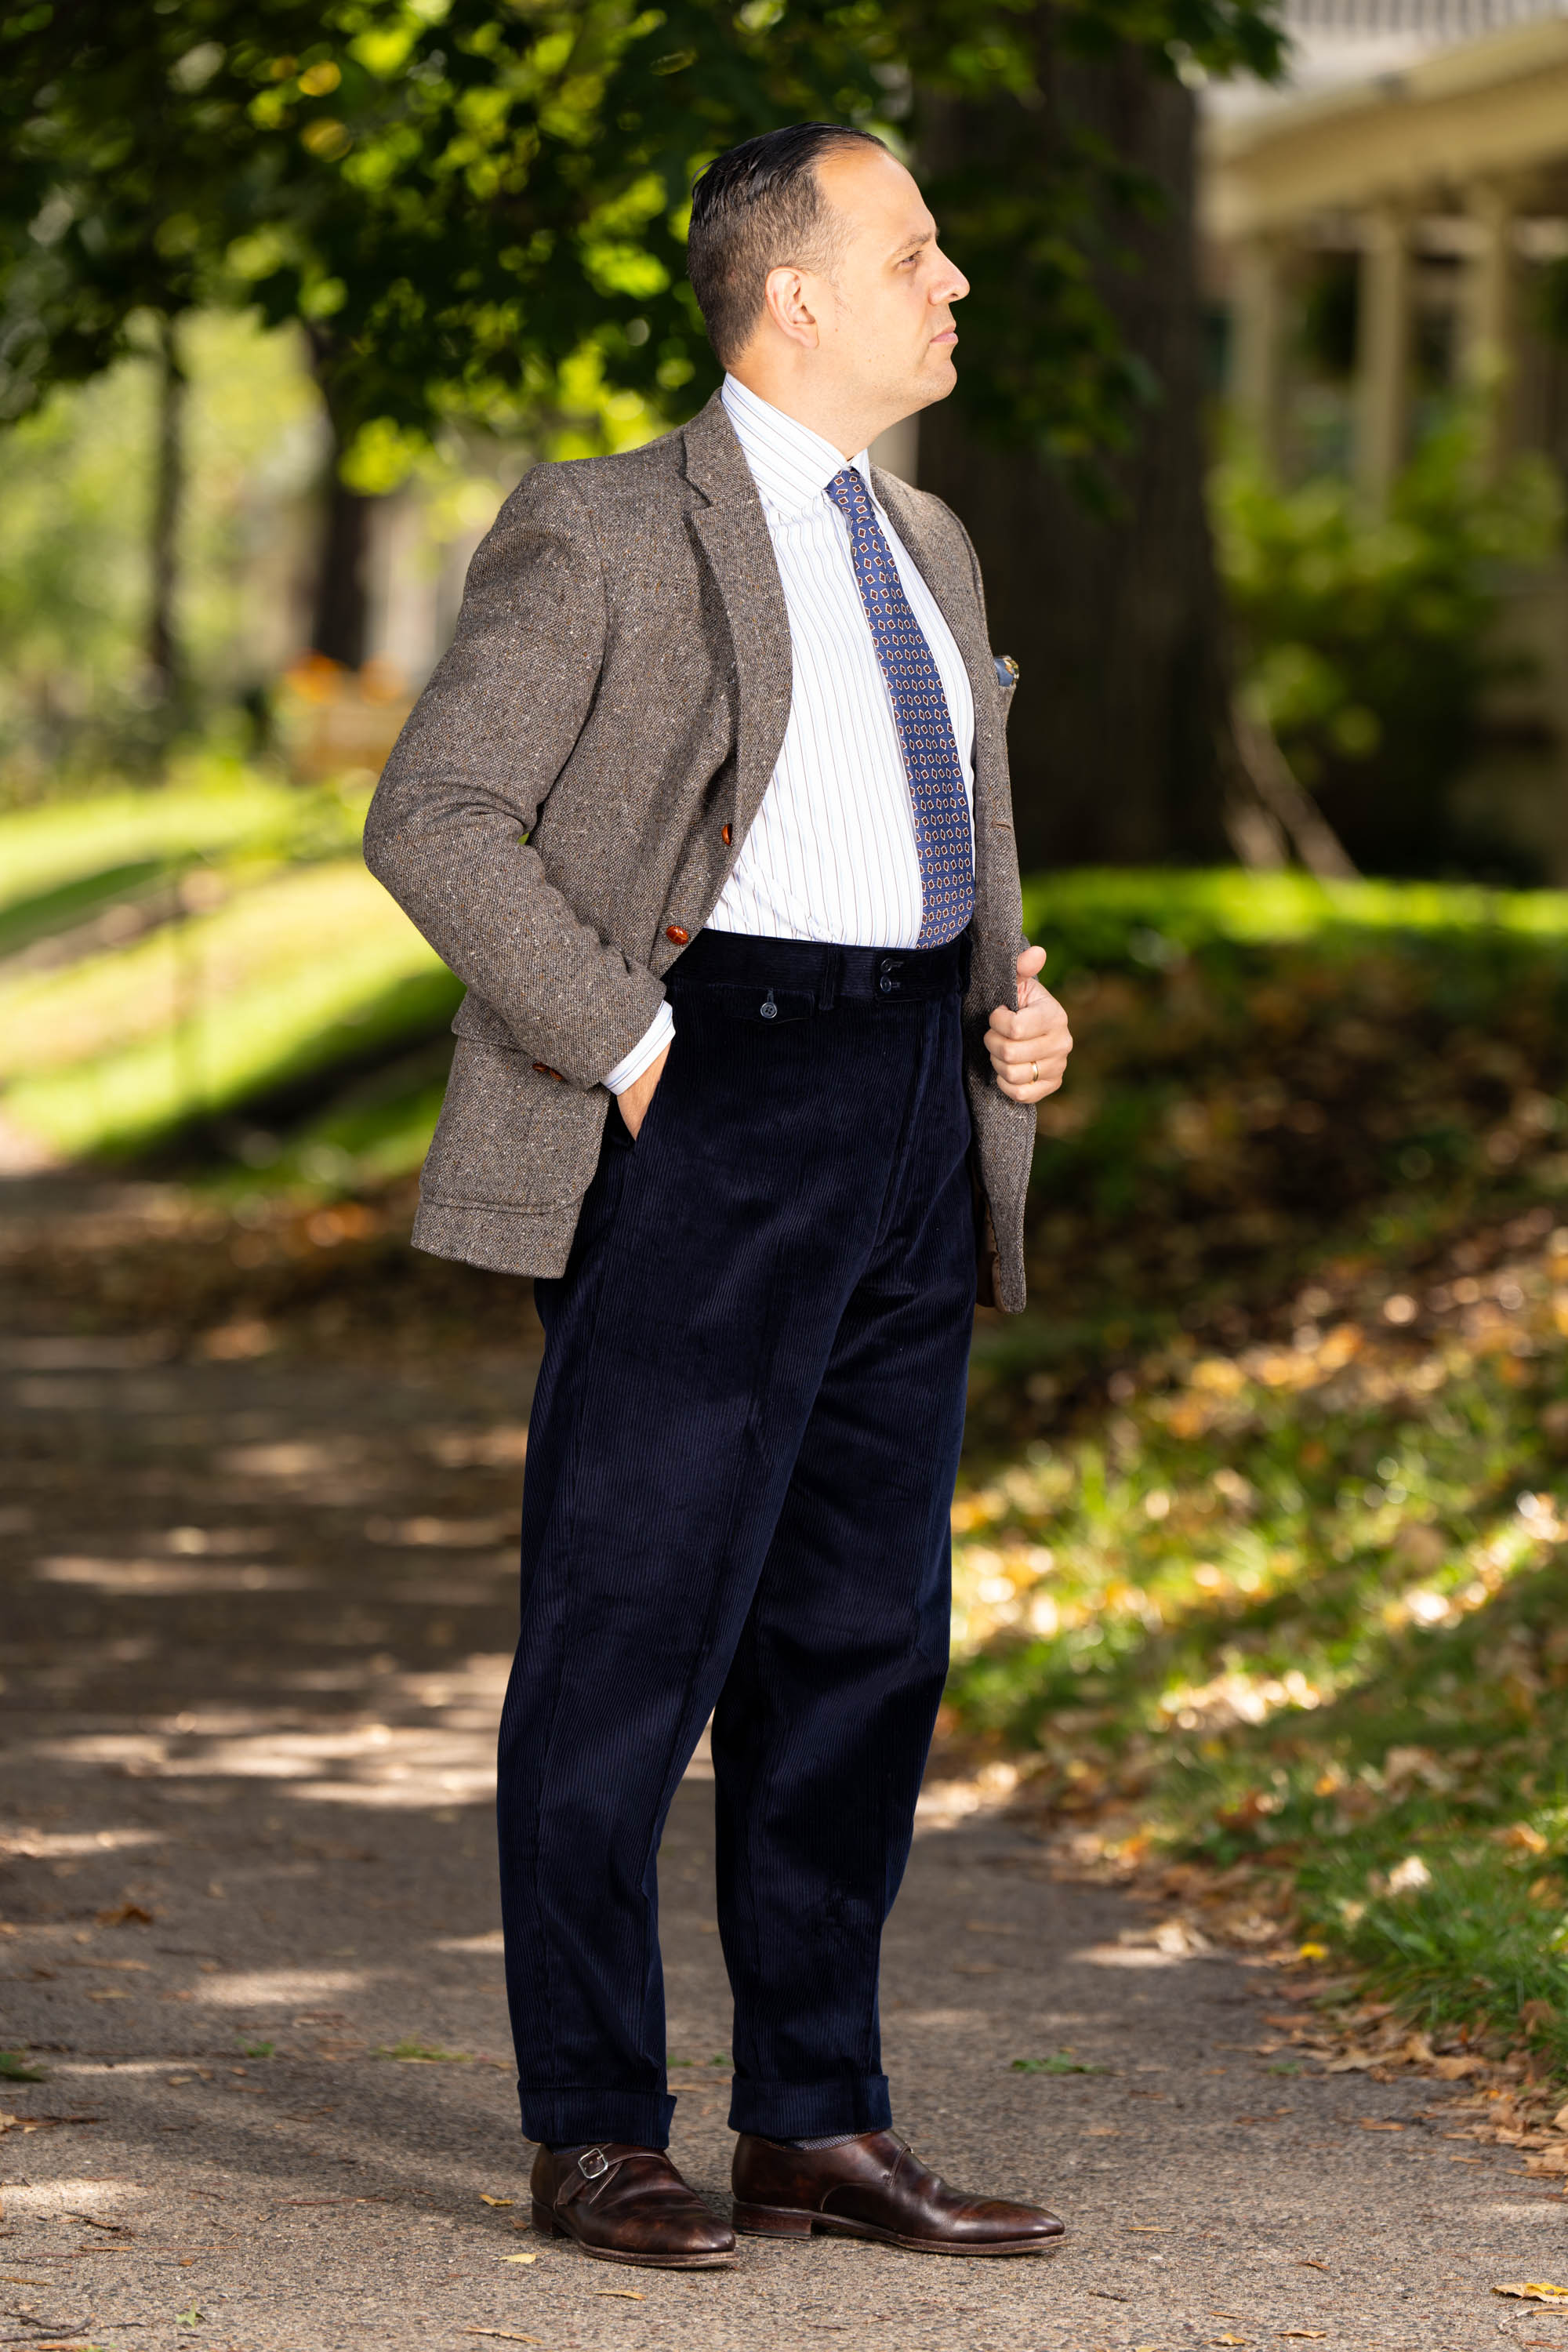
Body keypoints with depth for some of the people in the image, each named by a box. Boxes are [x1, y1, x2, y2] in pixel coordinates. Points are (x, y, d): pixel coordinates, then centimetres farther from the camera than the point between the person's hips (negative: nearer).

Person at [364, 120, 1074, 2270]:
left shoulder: (926, 547, 19)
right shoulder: (607, 533, -5)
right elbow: (435, 818, -10)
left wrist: (1014, 1002, 9)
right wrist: (625, 1035, -15)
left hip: (914, 1123, 8)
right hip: (709, 1106, -7)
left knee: (864, 1639, 9)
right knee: (630, 1630, -3)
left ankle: (816, 2128, 16)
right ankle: (596, 2137, 4)